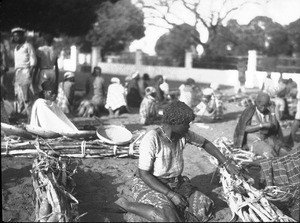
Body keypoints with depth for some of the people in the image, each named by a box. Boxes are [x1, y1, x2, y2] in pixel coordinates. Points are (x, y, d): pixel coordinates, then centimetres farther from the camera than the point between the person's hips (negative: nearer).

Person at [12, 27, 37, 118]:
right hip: (17, 73, 8)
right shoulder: (16, 48, 21)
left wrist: (30, 72, -16)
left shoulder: (28, 46, -1)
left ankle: (30, 116, -11)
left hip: (25, 72, -8)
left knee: (27, 96, -12)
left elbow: (33, 61, -5)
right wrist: (15, 76, 17)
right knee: (18, 95, 6)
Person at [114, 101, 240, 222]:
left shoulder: (184, 134, -6)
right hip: (149, 184, -7)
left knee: (205, 208, -10)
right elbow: (143, 174, -22)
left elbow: (205, 143, 13)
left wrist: (226, 163, 7)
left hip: (176, 183, 7)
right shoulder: (151, 140, -25)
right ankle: (126, 205, -15)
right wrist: (170, 194, -25)